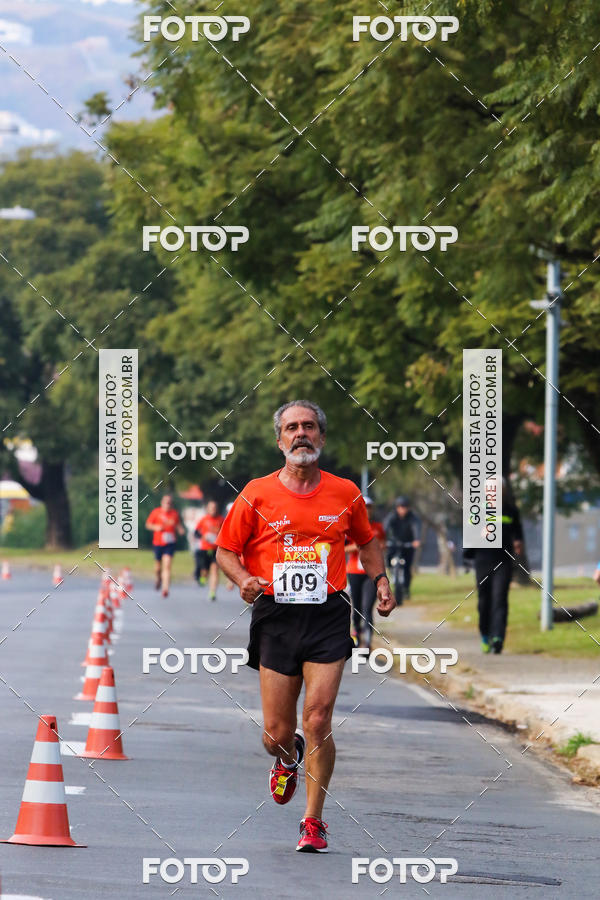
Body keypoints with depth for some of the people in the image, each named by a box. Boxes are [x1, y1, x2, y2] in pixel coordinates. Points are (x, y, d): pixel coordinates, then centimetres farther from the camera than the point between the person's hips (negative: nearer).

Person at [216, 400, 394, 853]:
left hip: (328, 616, 0)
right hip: (275, 618, 0)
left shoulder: (345, 493, 7)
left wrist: (381, 580, 9)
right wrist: (243, 579, -11)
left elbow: (366, 541, 25)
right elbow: (226, 550, 9)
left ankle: (314, 822, 0)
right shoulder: (257, 493, 2)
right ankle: (288, 759, 41)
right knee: (277, 734, 1)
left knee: (318, 721, -13)